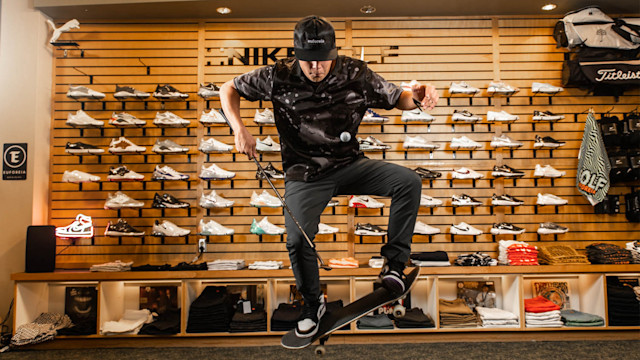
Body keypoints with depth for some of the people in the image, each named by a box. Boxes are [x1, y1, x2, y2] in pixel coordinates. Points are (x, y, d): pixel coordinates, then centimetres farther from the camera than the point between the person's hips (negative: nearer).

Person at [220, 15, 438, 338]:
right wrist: (239, 130, -13)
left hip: (349, 165, 2)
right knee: (298, 239, -22)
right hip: (304, 173, -1)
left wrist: (417, 96, -22)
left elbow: (397, 99, 3)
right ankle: (312, 304, 9)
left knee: (409, 181, -19)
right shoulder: (279, 76, -8)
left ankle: (393, 264, -5)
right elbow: (229, 89, 4)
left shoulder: (355, 74, -5)